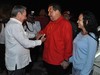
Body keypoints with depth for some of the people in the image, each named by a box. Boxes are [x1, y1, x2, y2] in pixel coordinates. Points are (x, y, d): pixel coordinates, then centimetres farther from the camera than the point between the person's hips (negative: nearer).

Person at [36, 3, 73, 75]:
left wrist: (66, 59, -14)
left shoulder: (66, 24, -15)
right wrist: (40, 33, 1)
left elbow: (68, 43, -16)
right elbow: (44, 31, 25)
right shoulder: (50, 23, 7)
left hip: (59, 62, -7)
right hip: (47, 59, 7)